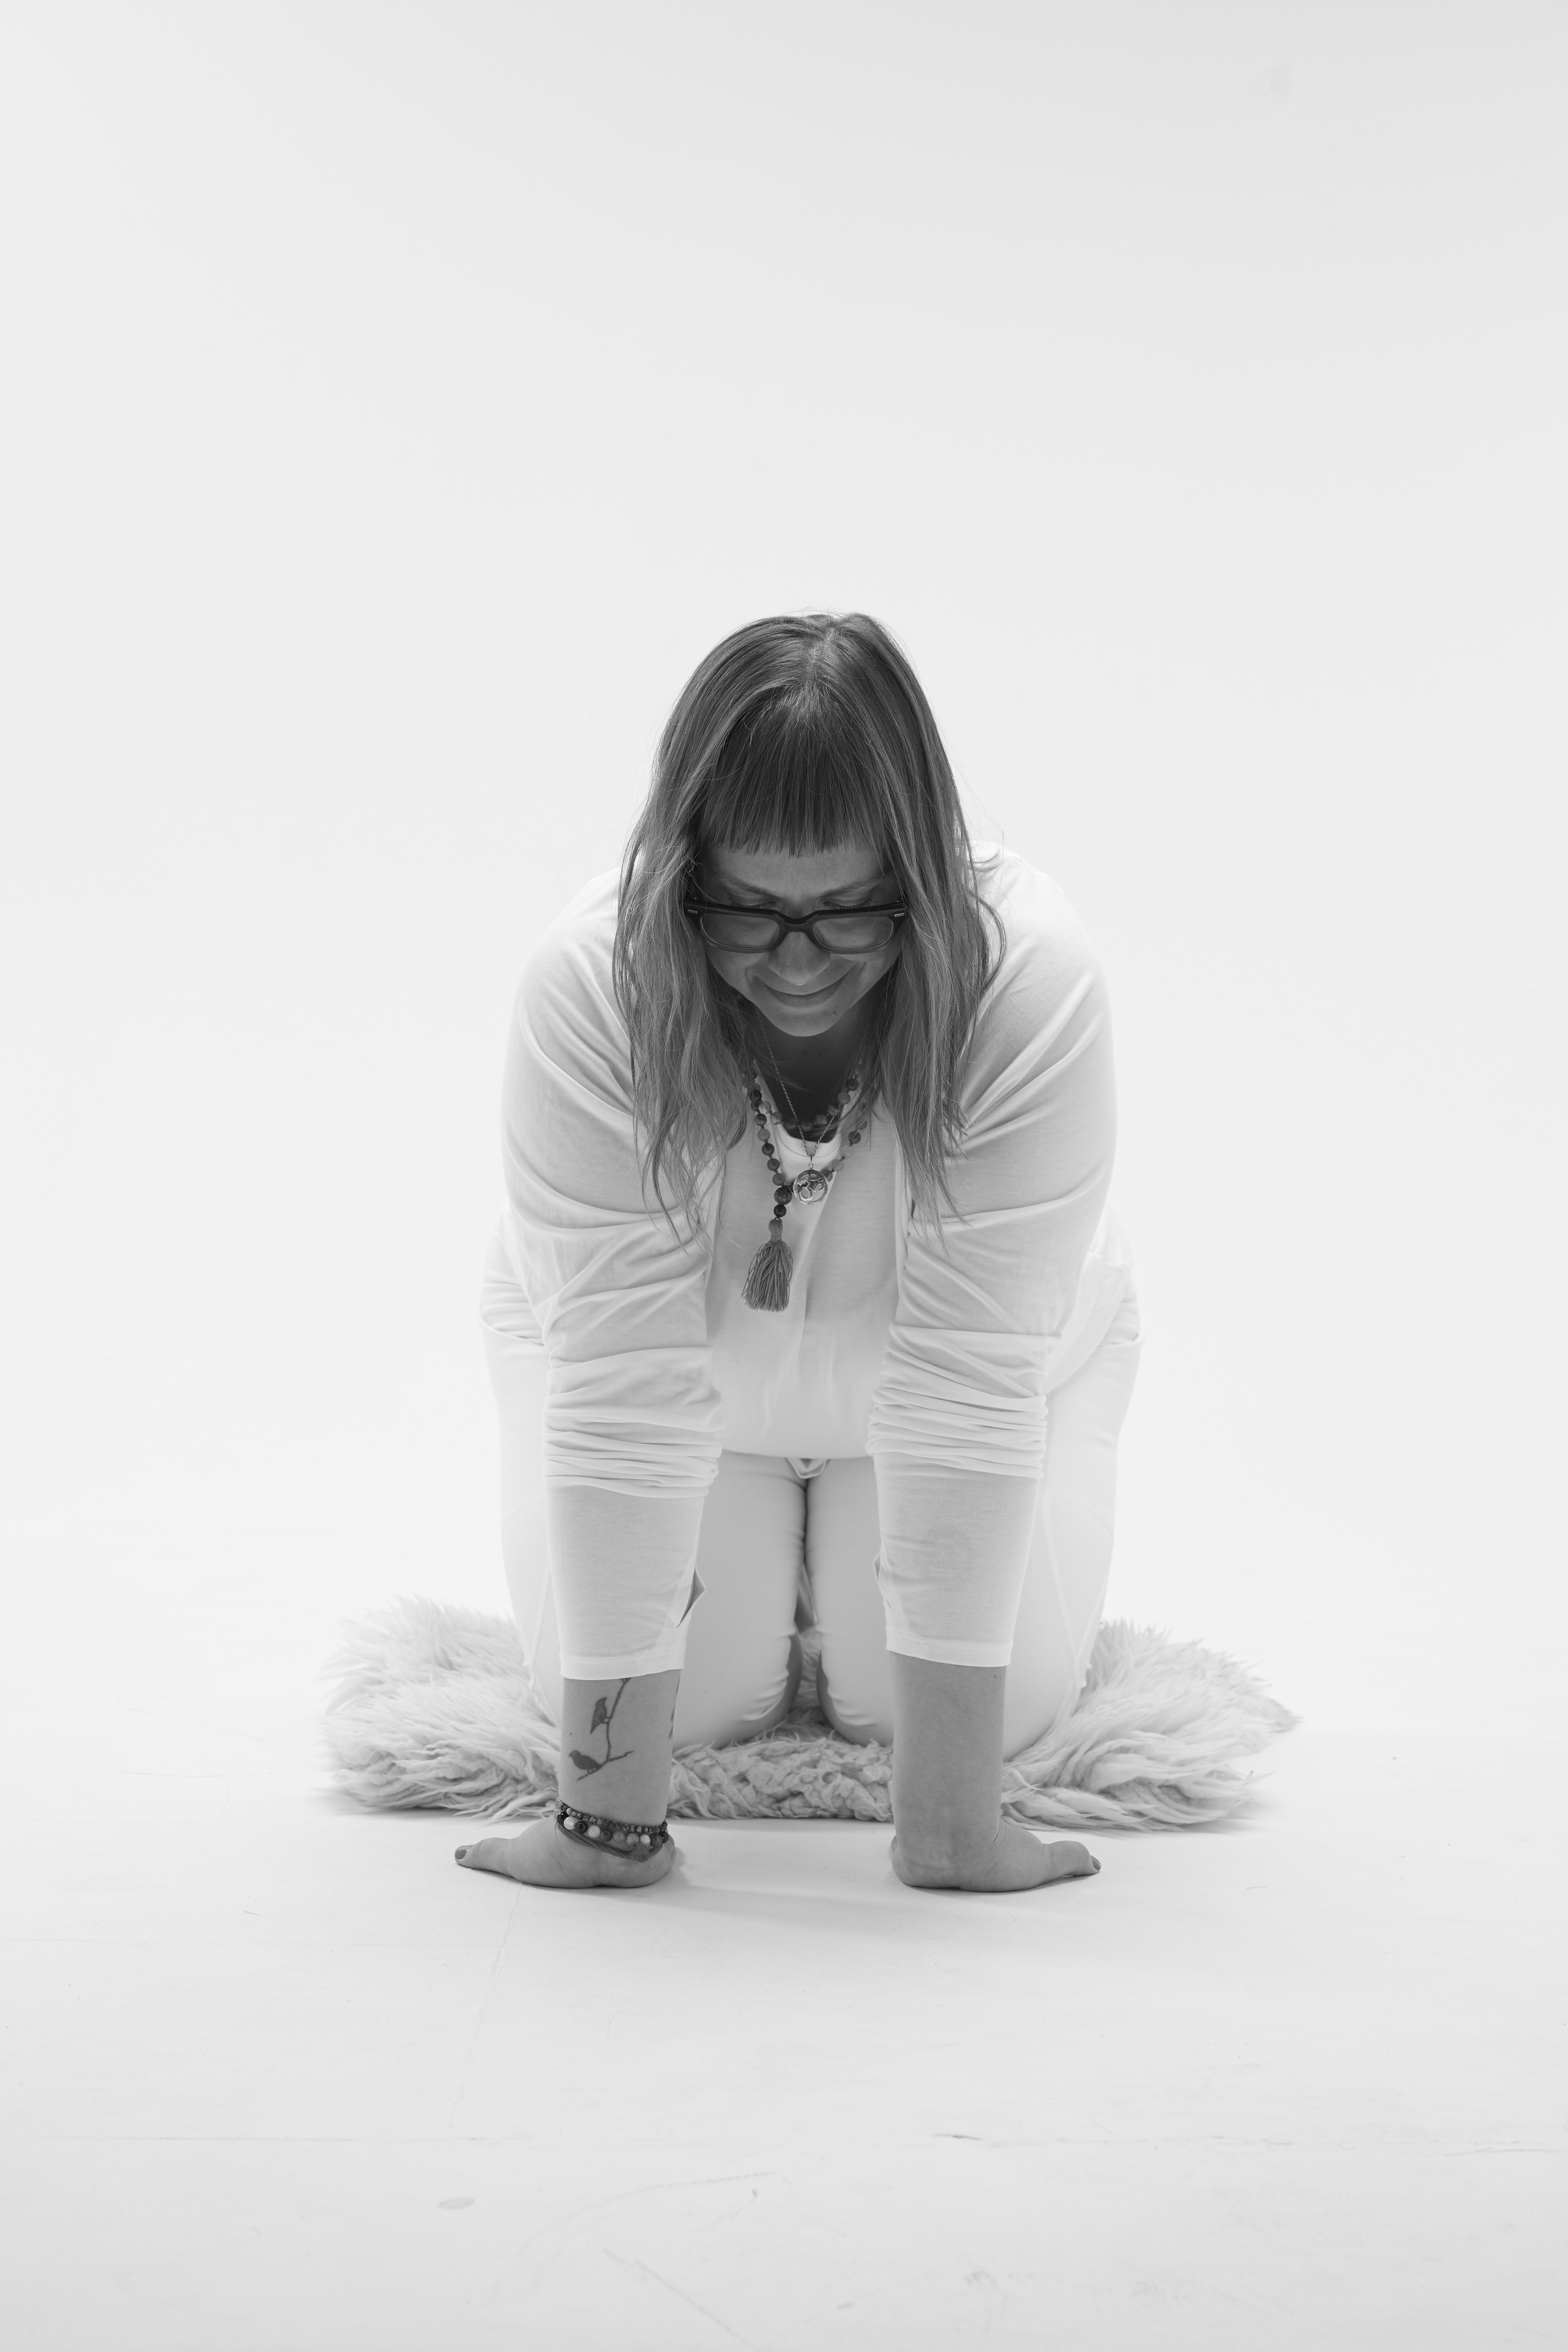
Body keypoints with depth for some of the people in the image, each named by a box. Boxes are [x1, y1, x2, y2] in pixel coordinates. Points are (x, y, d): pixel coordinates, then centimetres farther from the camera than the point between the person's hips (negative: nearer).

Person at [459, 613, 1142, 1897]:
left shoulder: (1035, 983, -36)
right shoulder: (590, 986, -35)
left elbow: (965, 1379, -37)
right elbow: (623, 1382, -35)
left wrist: (951, 1811, -36)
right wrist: (613, 1811, -35)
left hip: (983, 1342, 0)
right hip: (676, 1340, 0)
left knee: (1003, 1691, -11)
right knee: (686, 1687, -12)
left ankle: (852, 1544, 23)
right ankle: (762, 1547, 24)